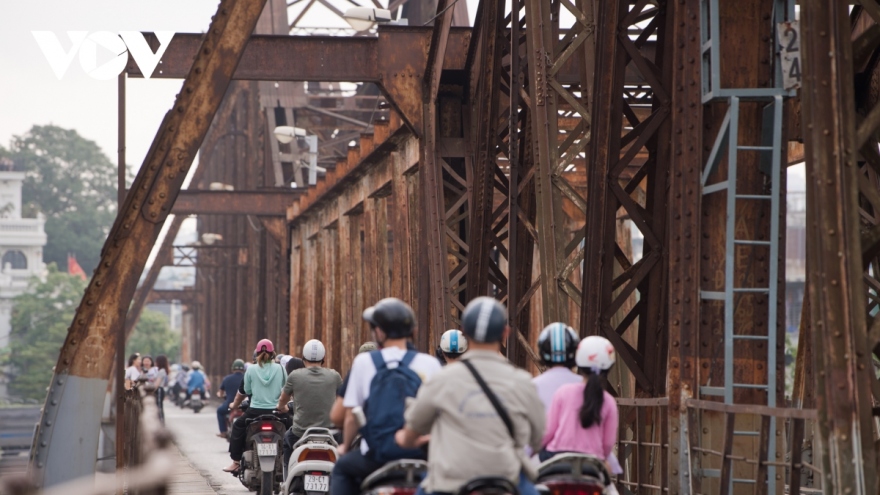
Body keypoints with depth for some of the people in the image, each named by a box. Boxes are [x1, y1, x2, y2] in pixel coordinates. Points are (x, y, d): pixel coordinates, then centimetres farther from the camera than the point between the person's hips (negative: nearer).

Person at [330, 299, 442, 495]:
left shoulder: (363, 362, 1)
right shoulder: (429, 363, 1)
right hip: (420, 454, 0)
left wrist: (345, 445, 21)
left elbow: (351, 412, 4)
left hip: (376, 457, 0)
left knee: (342, 468, 30)